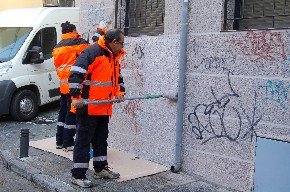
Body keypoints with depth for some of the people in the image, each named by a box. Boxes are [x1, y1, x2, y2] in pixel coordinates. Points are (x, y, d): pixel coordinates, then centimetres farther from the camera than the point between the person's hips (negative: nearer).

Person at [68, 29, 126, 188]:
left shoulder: (114, 56, 13)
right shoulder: (92, 52, -17)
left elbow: (118, 77, 25)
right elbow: (76, 74, -23)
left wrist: (119, 92, 7)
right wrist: (76, 97, -26)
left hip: (104, 107, 9)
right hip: (88, 107, -9)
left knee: (101, 139, 18)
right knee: (83, 140, -2)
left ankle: (100, 169, 32)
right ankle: (77, 175, 6)